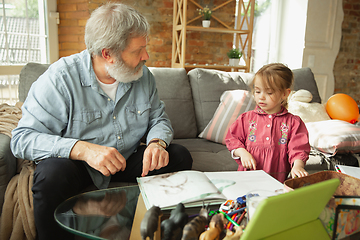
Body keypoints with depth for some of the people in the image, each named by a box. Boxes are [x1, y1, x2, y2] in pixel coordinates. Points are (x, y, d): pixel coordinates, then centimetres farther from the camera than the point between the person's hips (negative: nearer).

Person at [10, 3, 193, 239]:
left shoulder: (143, 75, -3)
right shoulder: (60, 78, -18)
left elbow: (159, 118, 7)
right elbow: (22, 138, -20)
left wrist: (157, 142, -19)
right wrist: (82, 149, -36)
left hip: (129, 159, 5)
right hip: (75, 163, -4)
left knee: (180, 156, -14)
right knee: (52, 175, -36)